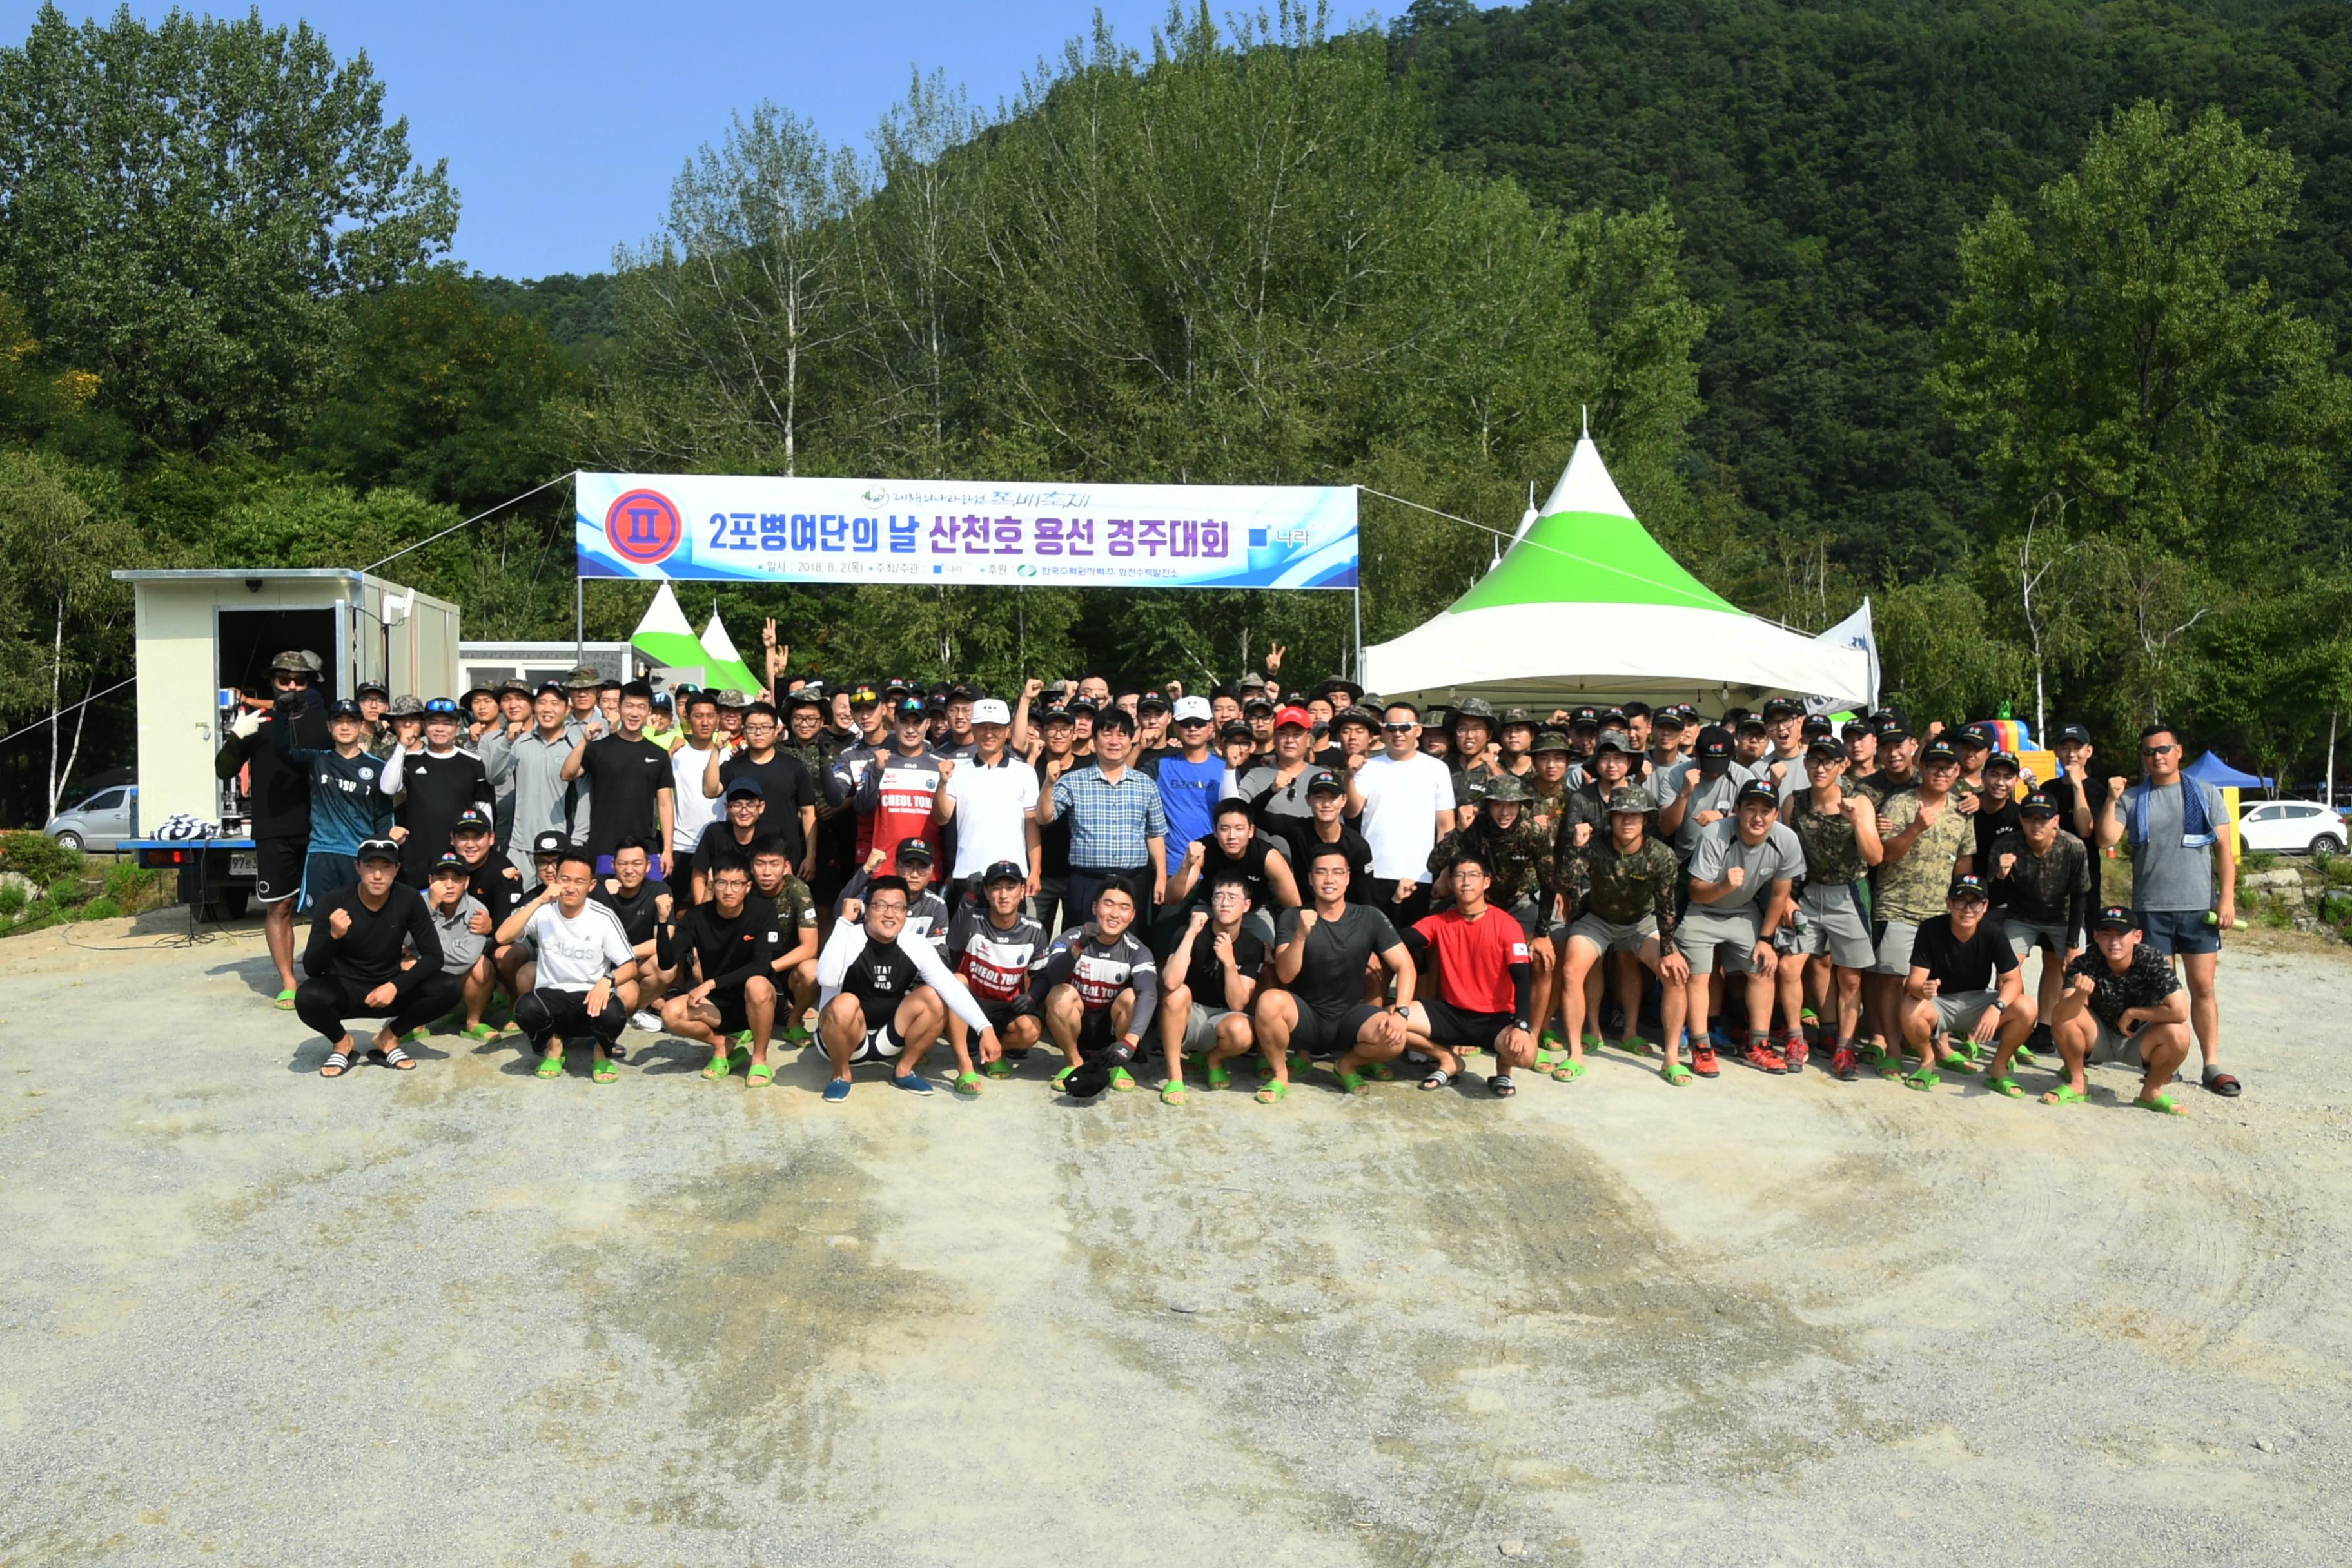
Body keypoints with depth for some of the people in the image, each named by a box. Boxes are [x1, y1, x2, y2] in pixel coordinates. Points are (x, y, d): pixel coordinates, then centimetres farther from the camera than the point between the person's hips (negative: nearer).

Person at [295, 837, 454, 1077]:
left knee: (449, 988, -22)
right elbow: (311, 969, -19)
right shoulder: (333, 902, -17)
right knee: (306, 997, -35)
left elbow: (433, 956, -10)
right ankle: (341, 1042, -1)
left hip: (389, 989, 2)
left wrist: (395, 986, -25)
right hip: (344, 990, -2)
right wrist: (333, 936, -39)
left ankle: (389, 1038, 2)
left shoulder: (409, 900, -13)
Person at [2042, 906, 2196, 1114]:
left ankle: (2151, 1091, -1)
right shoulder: (2084, 965, -22)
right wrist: (2080, 994, -56)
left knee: (2177, 1034, -30)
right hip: (2100, 1039, 0)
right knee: (2062, 1017, -28)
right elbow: (2064, 1014, -35)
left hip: (2139, 1042, 0)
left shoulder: (2152, 962, -22)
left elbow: (2180, 1012, -30)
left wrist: (2131, 1013, -22)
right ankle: (2077, 1083, -3)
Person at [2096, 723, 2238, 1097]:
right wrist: (2112, 800, -13)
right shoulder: (2131, 799, 6)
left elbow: (2225, 849, 4)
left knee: (2203, 987, 2)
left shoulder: (2206, 794, 7)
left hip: (2200, 906, 0)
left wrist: (2227, 898, -4)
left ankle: (2212, 1065, 6)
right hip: (2151, 907, 0)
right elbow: (2106, 840, -5)